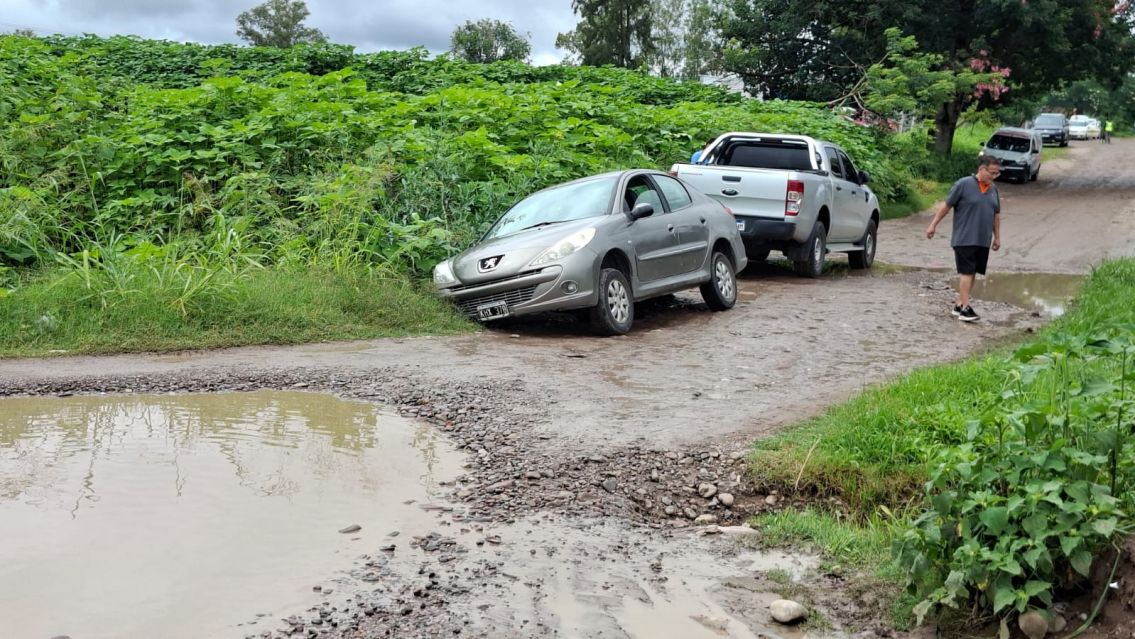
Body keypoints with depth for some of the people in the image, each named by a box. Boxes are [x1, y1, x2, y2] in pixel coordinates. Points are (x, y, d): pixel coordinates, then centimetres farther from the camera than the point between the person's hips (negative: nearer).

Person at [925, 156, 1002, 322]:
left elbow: (996, 215, 20)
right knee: (967, 272, -10)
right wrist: (933, 225, -6)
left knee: (972, 273, 8)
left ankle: (959, 305, 17)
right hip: (964, 239, -6)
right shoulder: (963, 184, -8)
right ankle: (965, 308, -11)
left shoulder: (993, 189, 12)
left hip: (983, 241, 7)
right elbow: (946, 205, -5)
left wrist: (997, 237, 20)